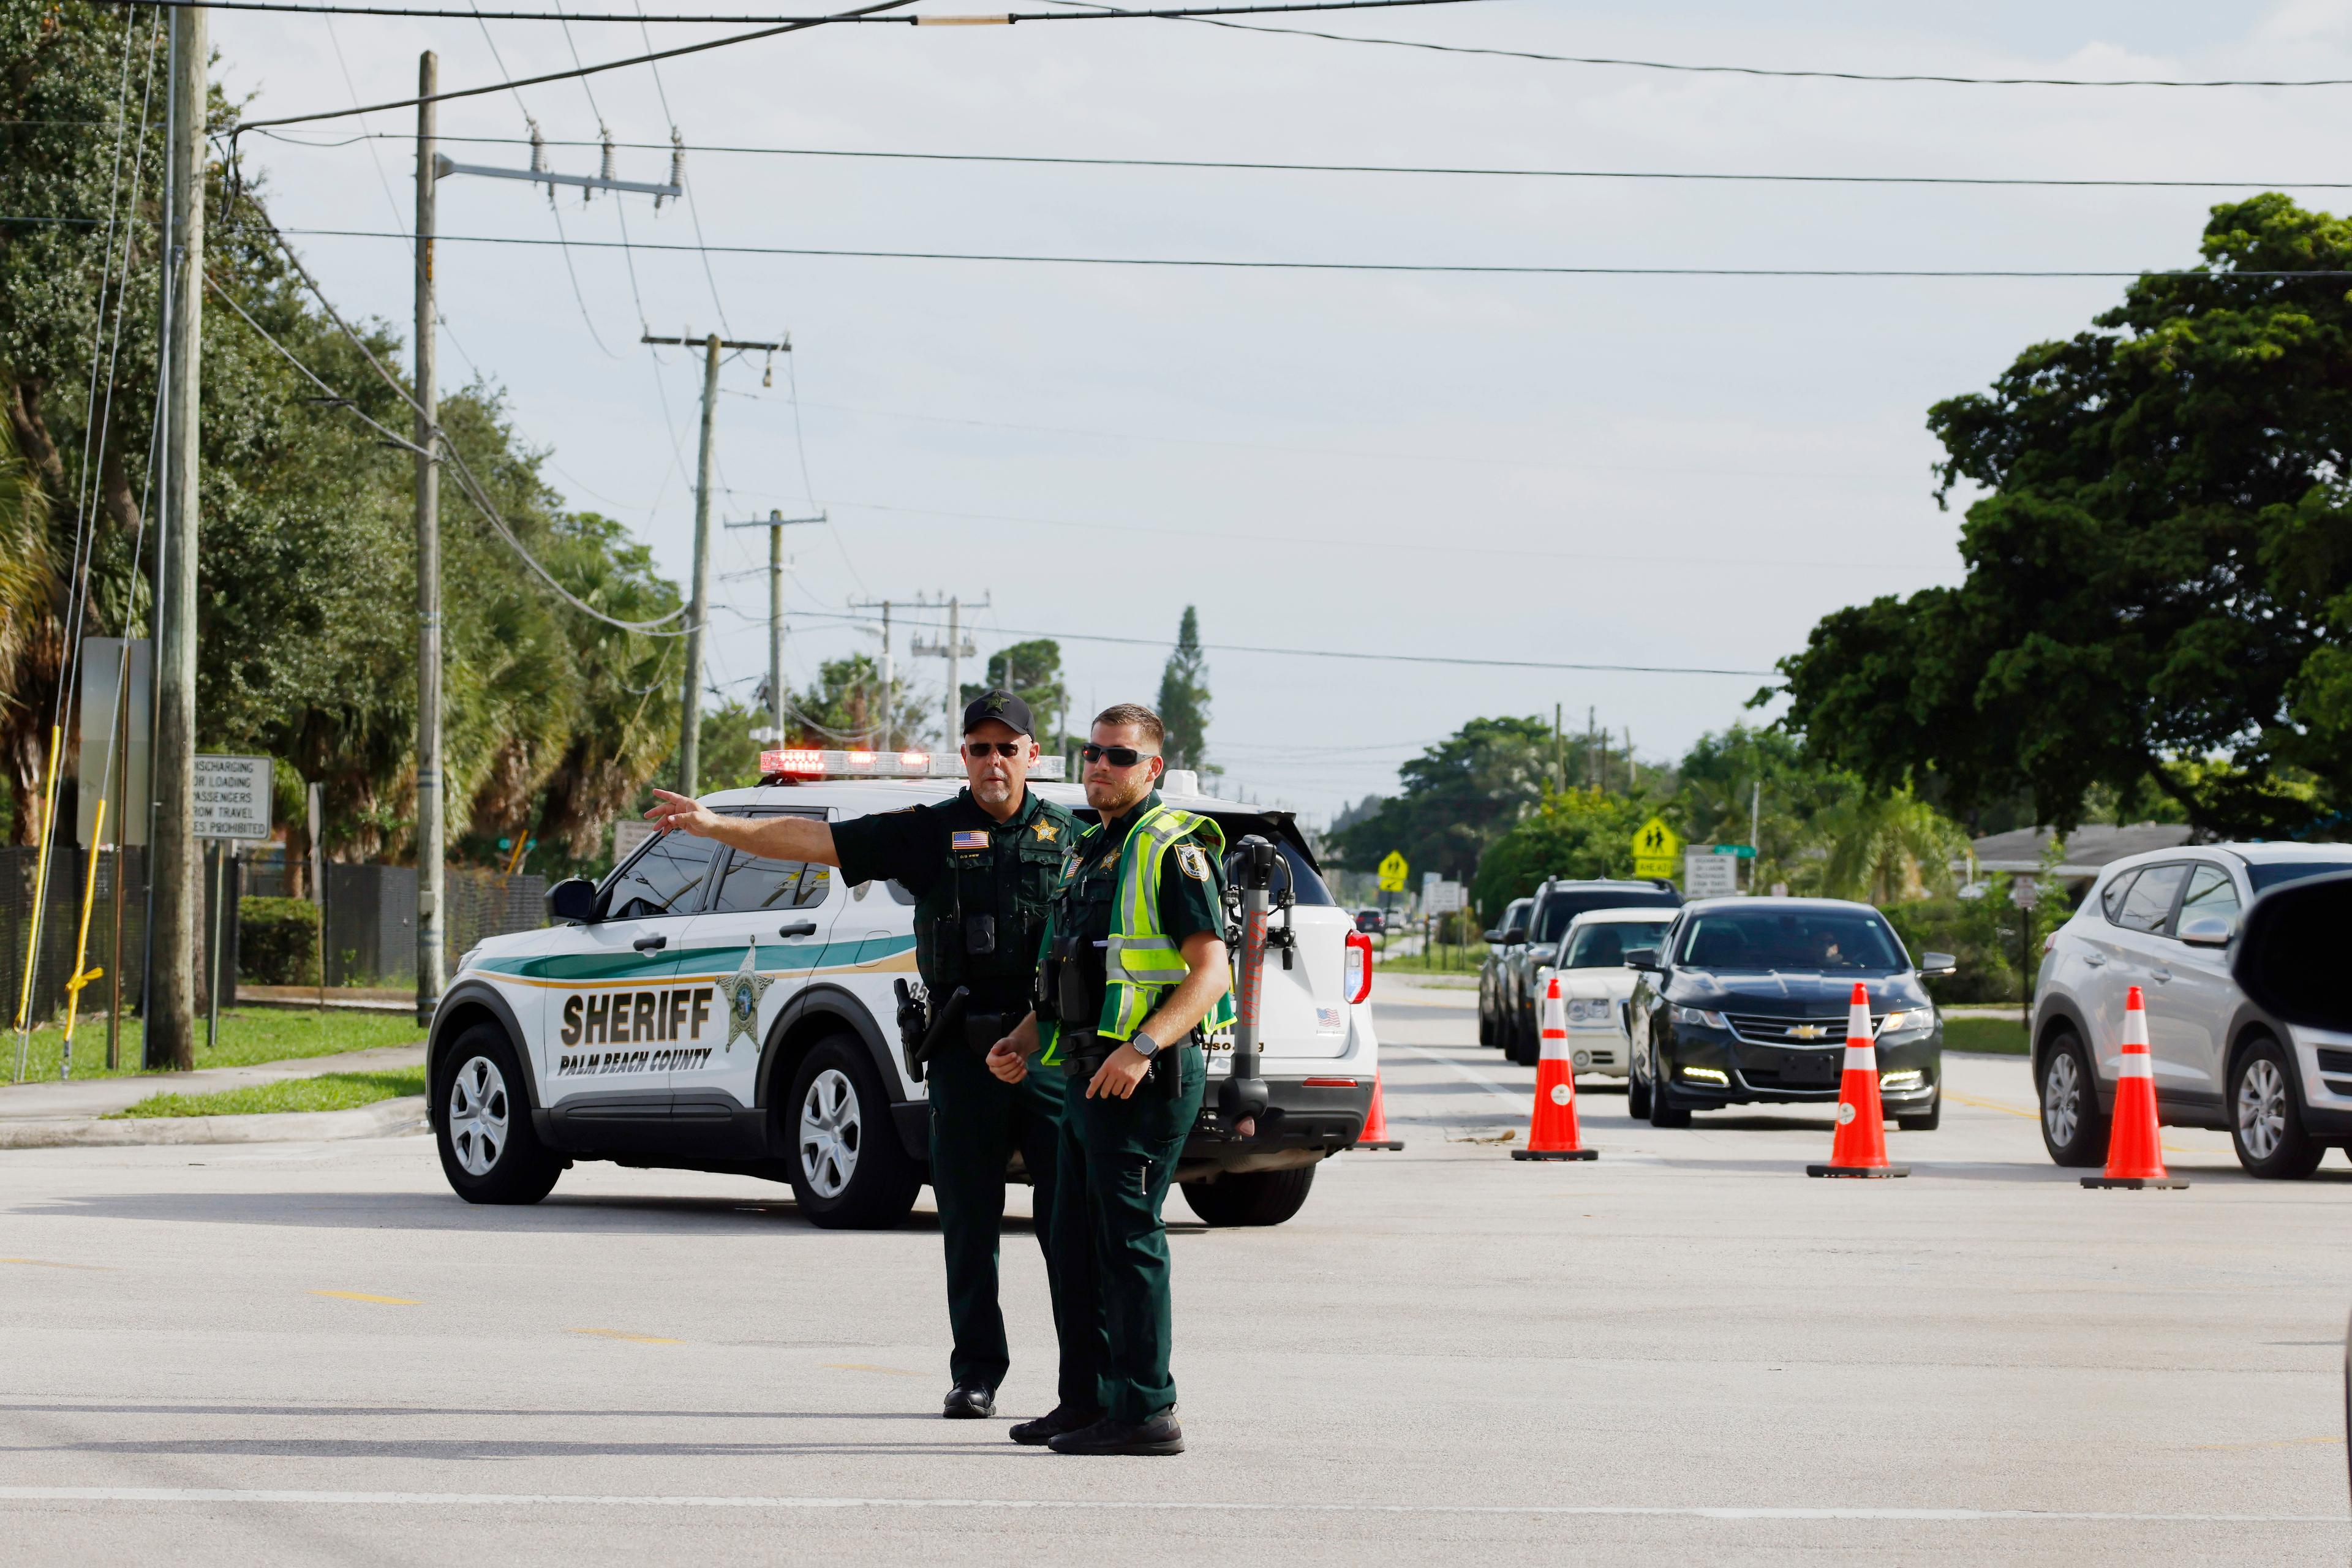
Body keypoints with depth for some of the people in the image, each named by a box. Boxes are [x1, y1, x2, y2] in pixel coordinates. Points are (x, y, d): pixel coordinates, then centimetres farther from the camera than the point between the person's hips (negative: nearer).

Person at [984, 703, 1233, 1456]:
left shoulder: (1171, 851, -10)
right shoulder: (1093, 850, 20)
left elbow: (1211, 970, -18)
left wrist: (1142, 1048, -28)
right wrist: (1026, 1039, 15)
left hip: (1146, 1077, -10)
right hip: (1091, 1075, 10)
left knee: (1128, 1238, -11)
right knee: (1076, 1240, 13)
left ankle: (1145, 1411, -10)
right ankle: (1091, 1400, 21)